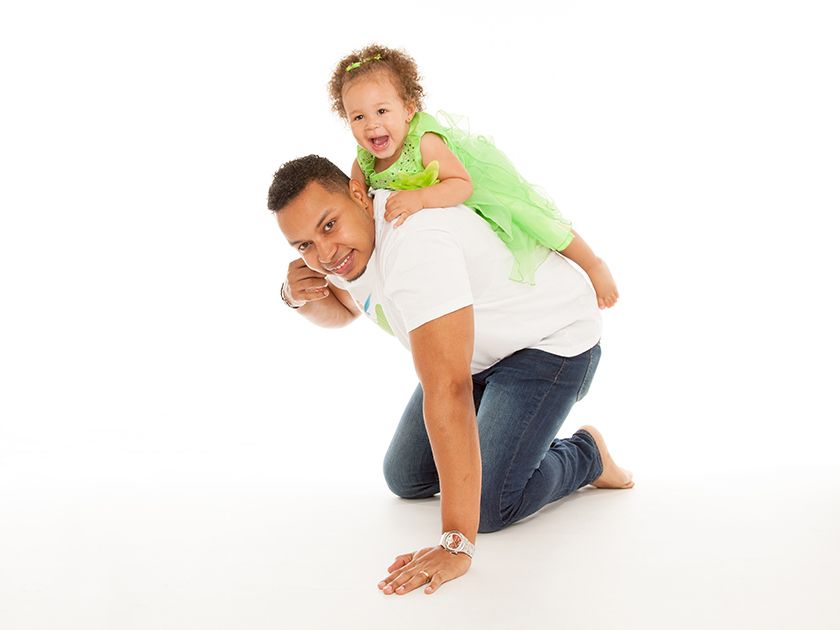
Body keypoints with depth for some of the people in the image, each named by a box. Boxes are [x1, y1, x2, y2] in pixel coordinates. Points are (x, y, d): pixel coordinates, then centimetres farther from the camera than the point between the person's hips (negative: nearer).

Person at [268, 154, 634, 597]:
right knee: (406, 480, 5)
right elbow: (341, 310, 14)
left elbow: (446, 391, -45)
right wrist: (297, 296, -12)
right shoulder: (347, 237, -9)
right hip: (483, 350, 9)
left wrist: (456, 544, -46)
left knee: (491, 505, -20)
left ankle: (585, 454, 8)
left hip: (552, 339, -8)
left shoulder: (415, 244, -39)